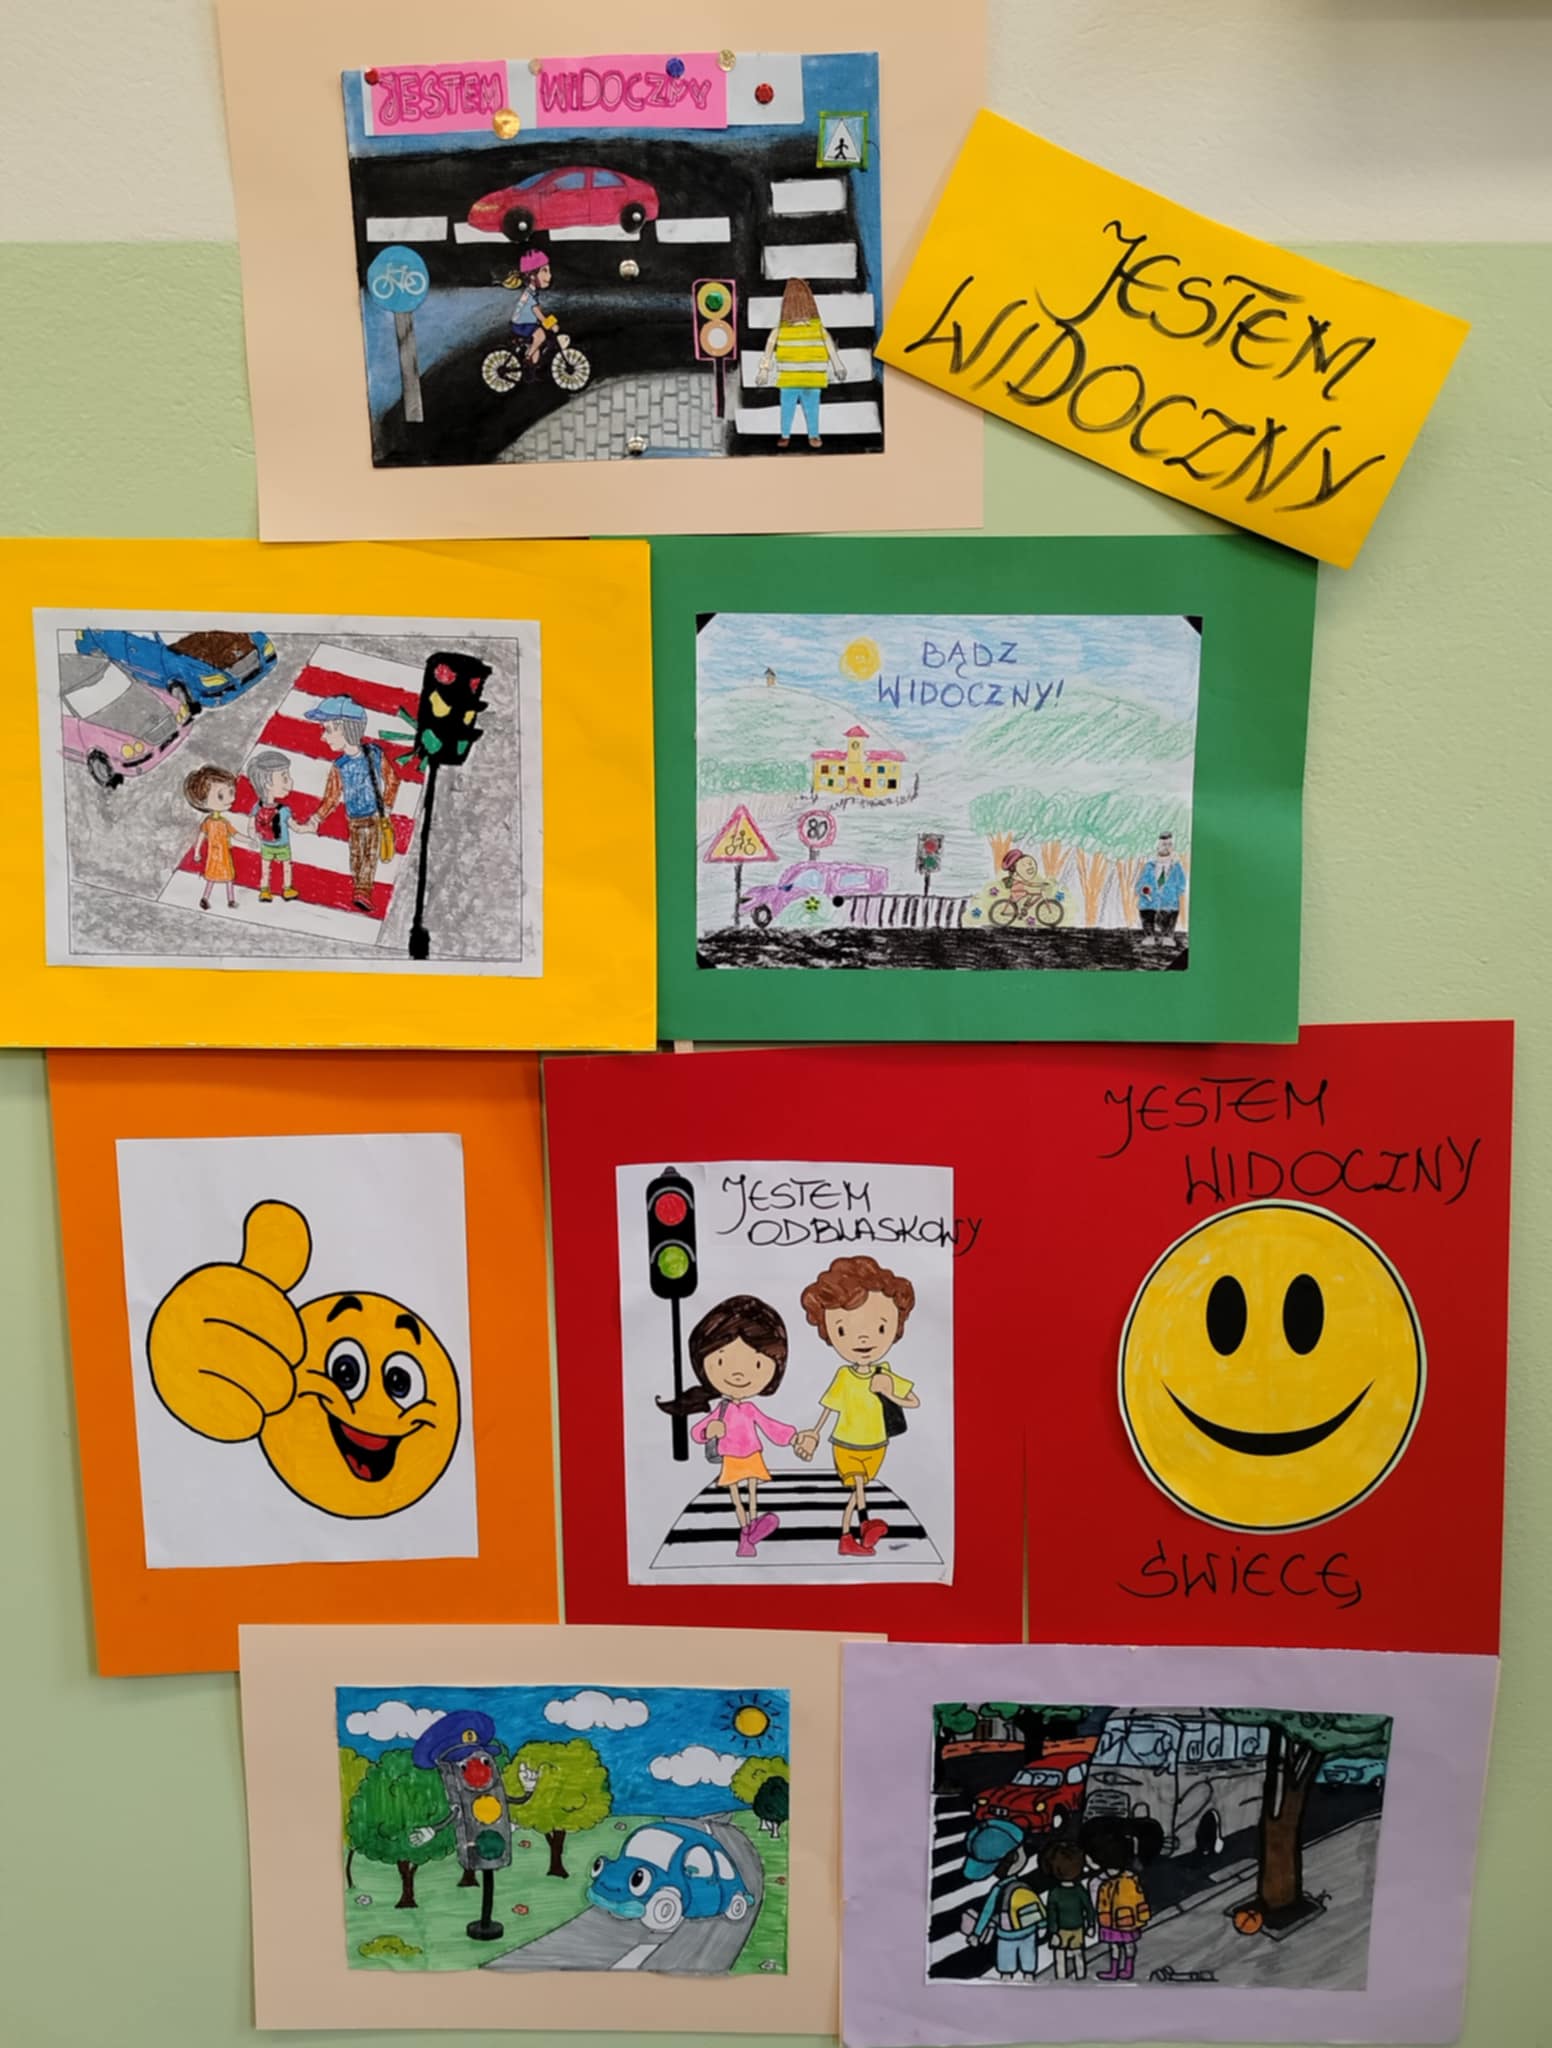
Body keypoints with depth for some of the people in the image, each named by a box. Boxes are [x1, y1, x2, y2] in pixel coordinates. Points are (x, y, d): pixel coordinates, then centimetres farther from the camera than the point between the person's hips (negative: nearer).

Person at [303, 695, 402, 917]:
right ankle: (359, 891, 21)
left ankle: (363, 894, 12)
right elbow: (331, 799, -4)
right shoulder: (339, 767, -8)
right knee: (356, 857, 10)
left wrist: (386, 809, -4)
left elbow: (392, 781, -3)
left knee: (370, 856, 3)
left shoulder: (375, 754, -13)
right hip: (354, 821, 2)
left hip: (375, 818, -2)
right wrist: (313, 823, -9)